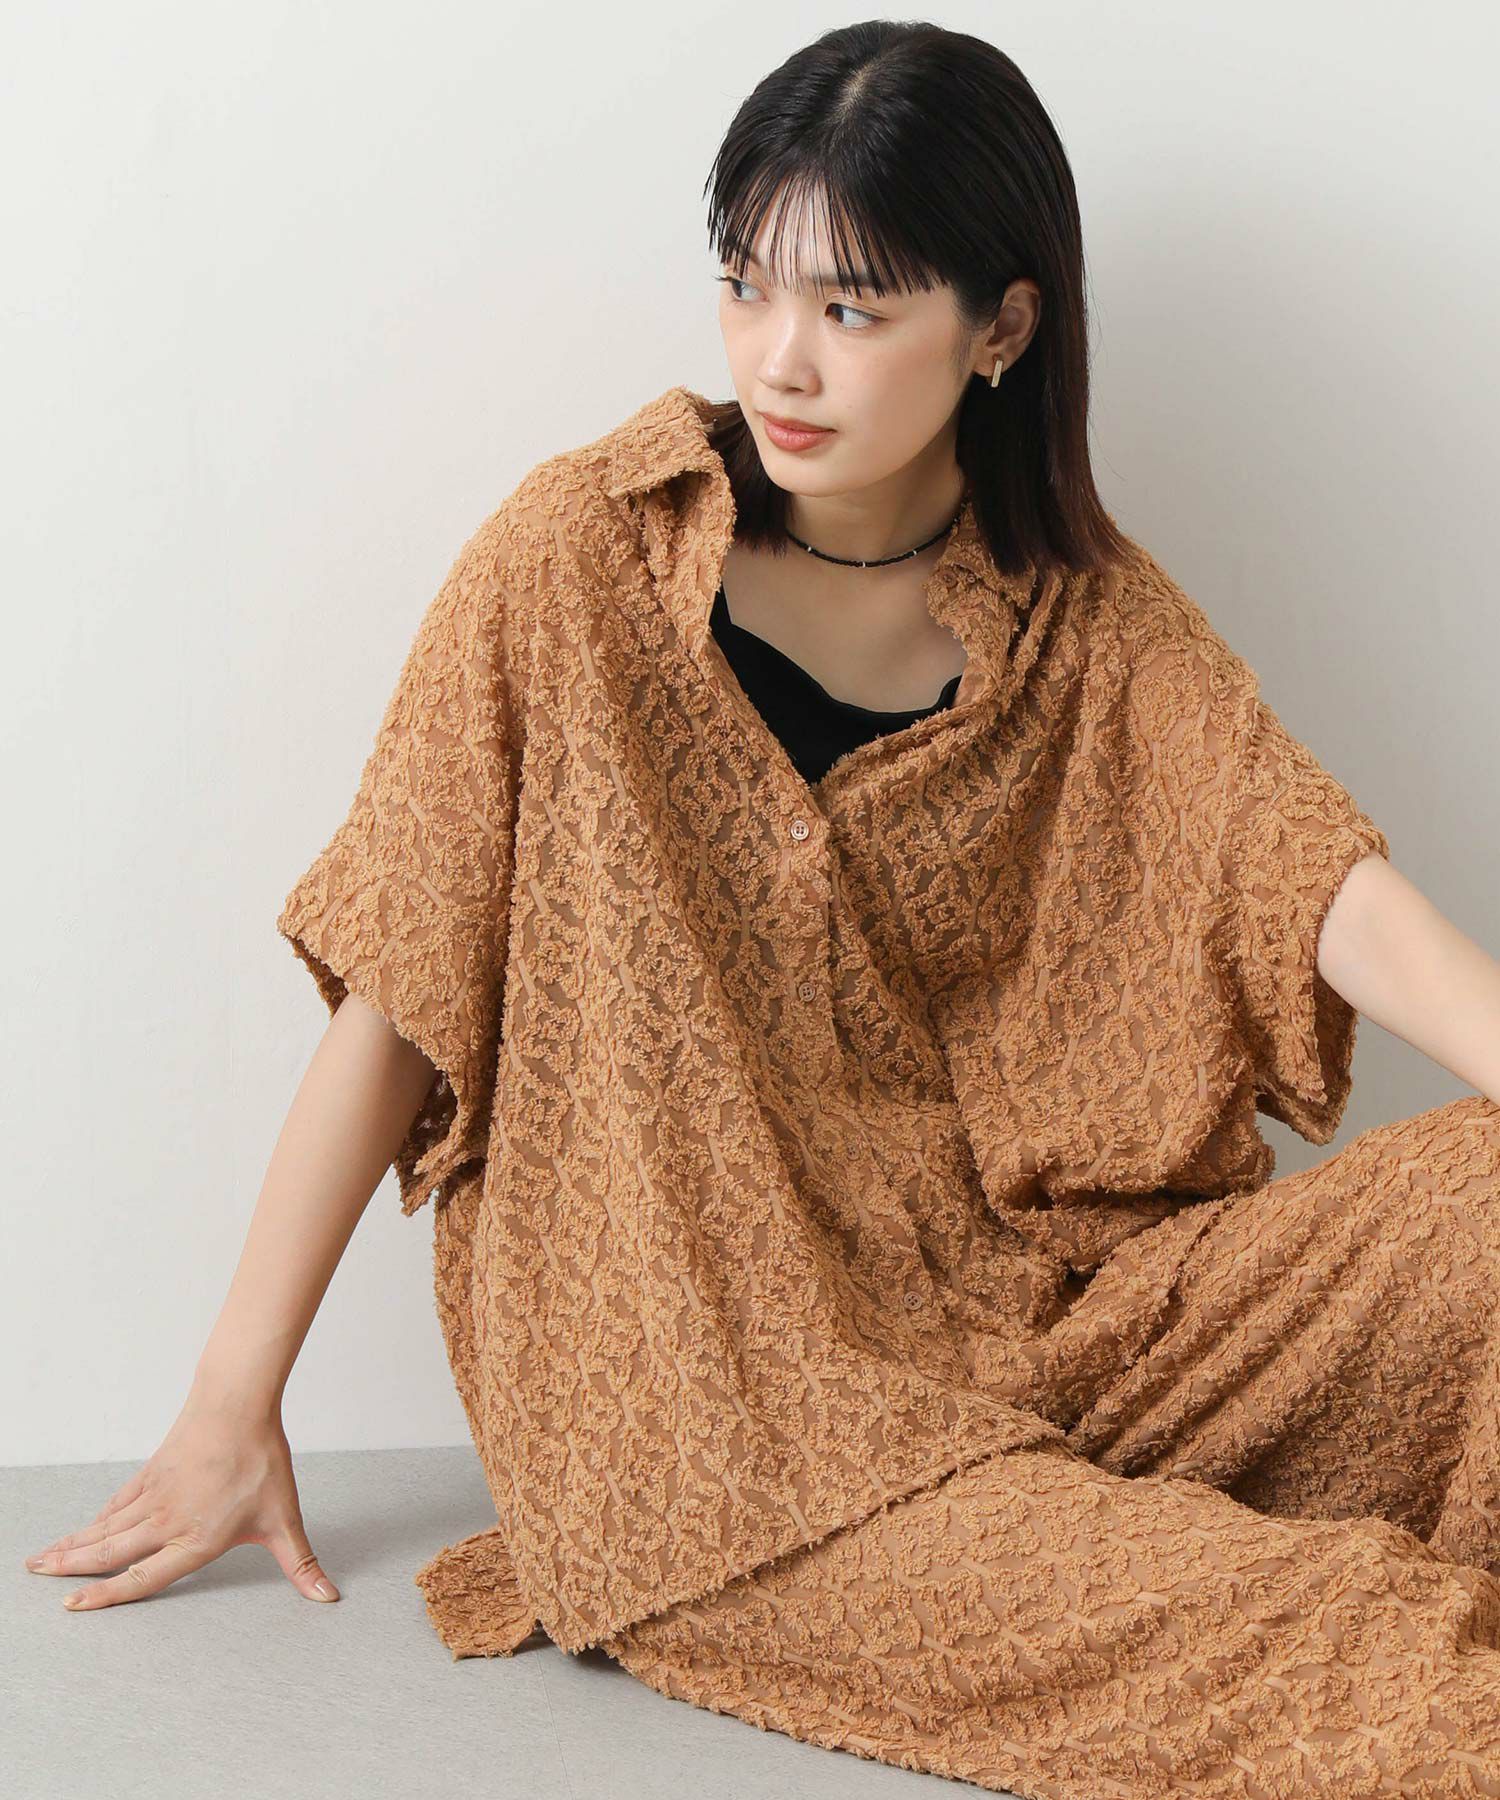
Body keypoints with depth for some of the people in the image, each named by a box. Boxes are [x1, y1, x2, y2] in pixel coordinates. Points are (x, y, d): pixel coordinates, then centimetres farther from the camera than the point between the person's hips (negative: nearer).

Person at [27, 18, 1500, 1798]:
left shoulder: (1093, 625, 4)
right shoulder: (579, 563, -7)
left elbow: (1342, 900, -8)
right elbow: (392, 1004, -4)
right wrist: (233, 1411, -2)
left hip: (1025, 1301, 5)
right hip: (688, 1371, -4)